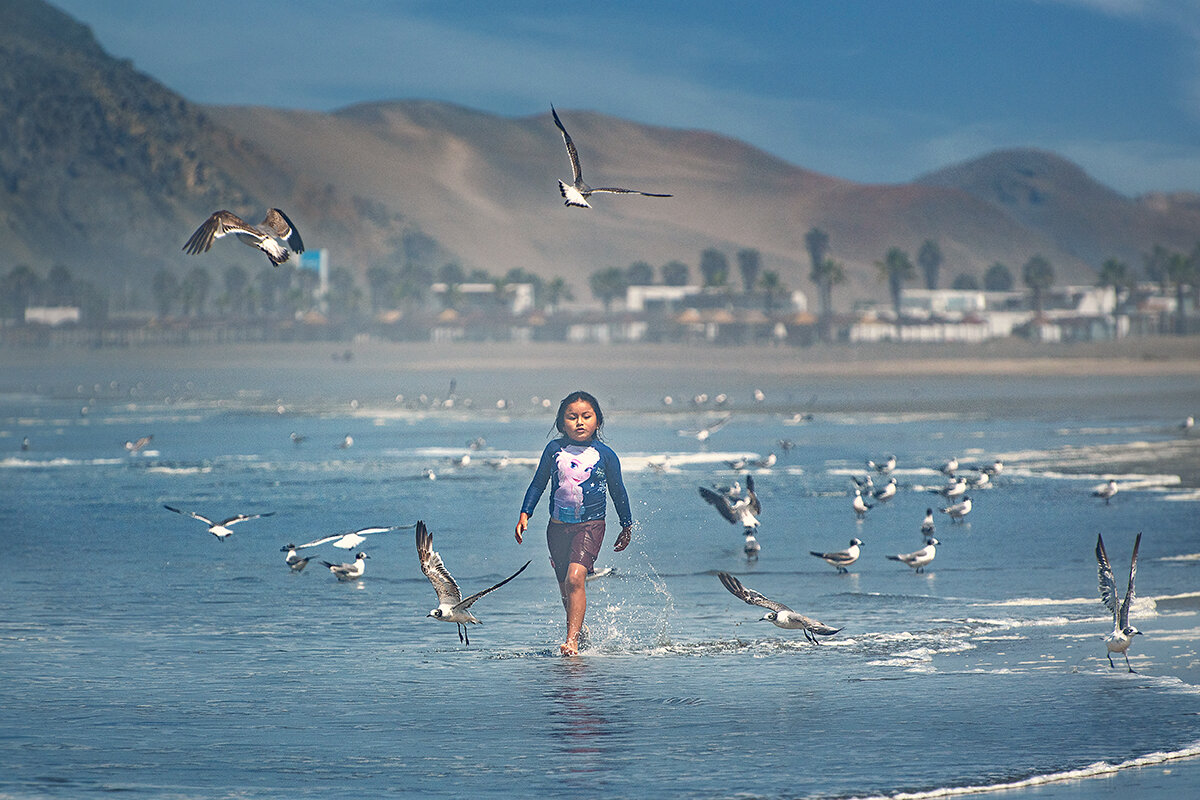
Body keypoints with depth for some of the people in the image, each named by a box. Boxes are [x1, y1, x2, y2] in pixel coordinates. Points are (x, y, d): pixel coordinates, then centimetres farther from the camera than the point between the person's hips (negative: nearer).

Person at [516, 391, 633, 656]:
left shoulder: (605, 454, -2)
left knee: (575, 578, -21)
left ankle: (572, 641, -25)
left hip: (590, 526, -4)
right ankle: (579, 628, 33)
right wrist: (525, 513, 5)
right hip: (558, 526, 4)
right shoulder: (554, 450, 2)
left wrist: (627, 526, 16)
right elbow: (538, 483, 13)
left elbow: (618, 492, 9)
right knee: (565, 589, 11)